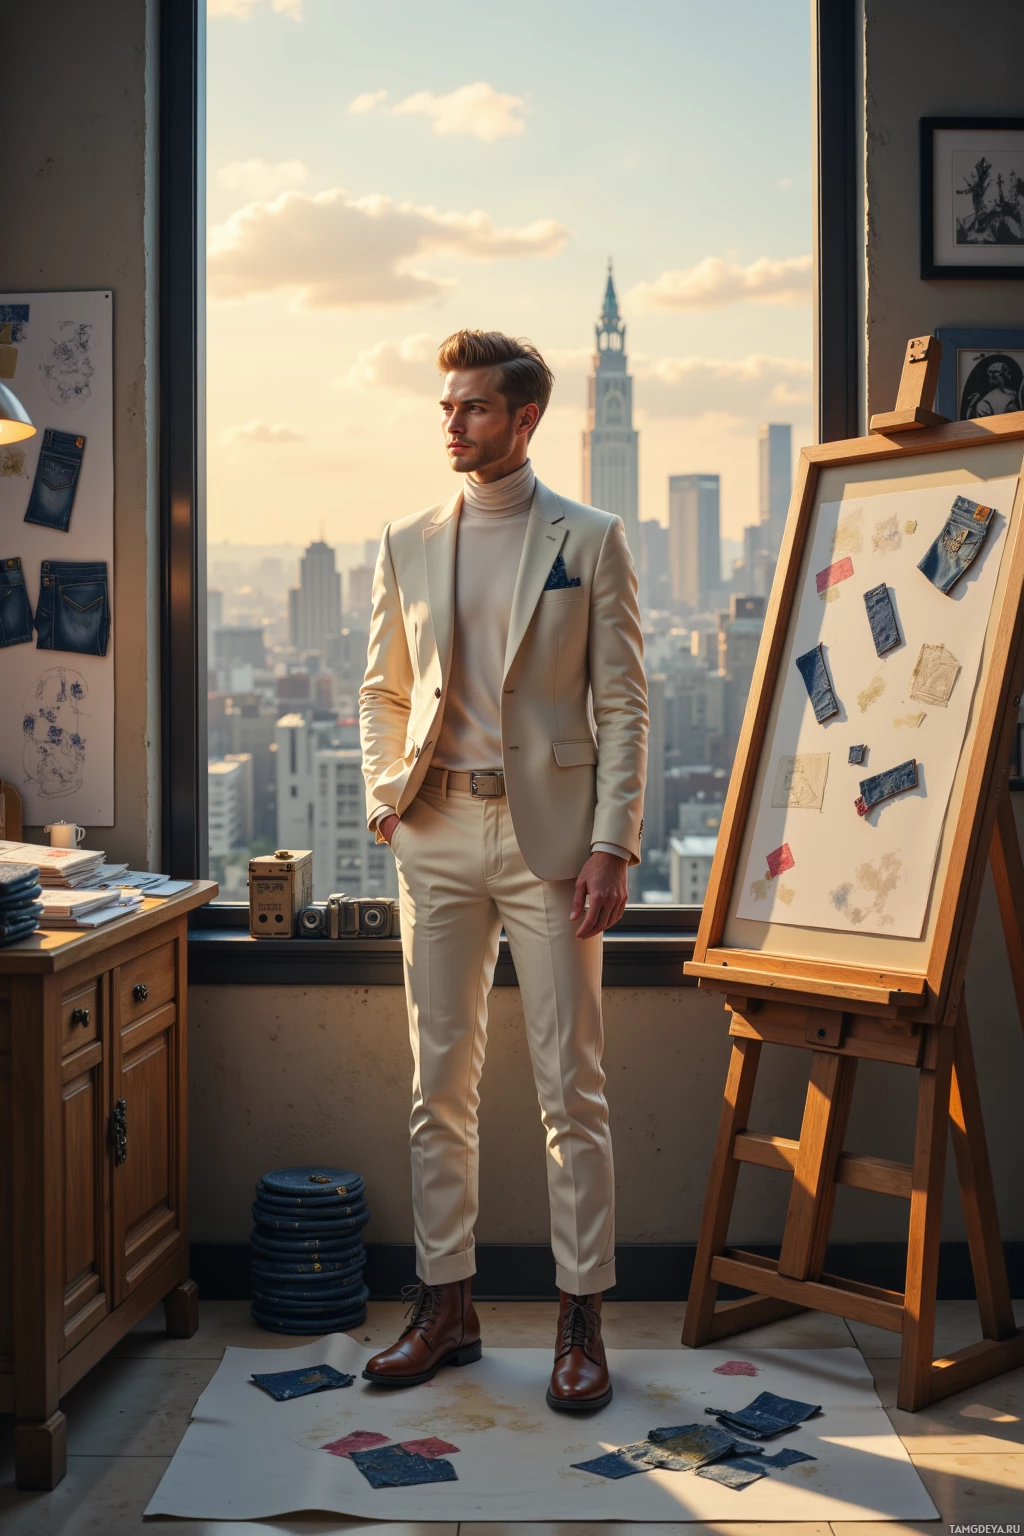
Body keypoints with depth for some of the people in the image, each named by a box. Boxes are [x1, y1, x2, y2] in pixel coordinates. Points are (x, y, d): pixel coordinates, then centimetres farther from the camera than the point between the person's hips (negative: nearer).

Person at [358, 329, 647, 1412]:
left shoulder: (590, 541, 1)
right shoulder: (406, 545, 11)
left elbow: (621, 705, -2)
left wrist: (611, 846, -10)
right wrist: (385, 800, 2)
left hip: (548, 833, -3)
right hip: (438, 836, 4)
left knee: (570, 1089, 1)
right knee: (440, 1086, 8)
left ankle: (581, 1321, 11)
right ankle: (445, 1304, 20)